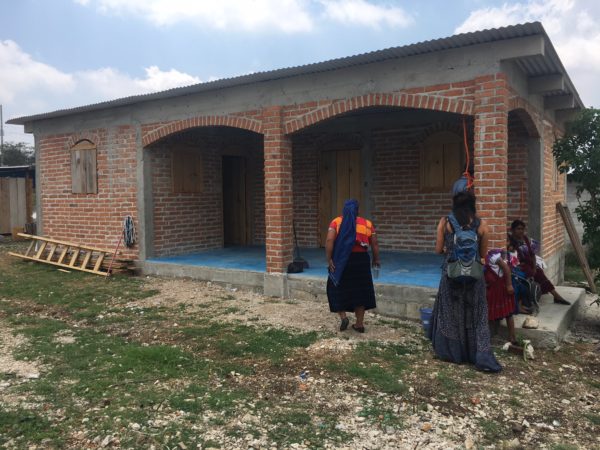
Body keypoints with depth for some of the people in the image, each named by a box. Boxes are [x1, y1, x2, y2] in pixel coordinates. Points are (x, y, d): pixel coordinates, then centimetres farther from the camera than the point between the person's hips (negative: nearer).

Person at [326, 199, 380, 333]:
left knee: (338, 289, 14)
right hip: (361, 260, 2)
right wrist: (376, 259, 19)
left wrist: (329, 259, -10)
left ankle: (343, 317, 0)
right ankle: (359, 324, 15)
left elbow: (329, 240, -13)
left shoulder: (336, 222, 1)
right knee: (359, 290, 11)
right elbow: (374, 244, 5)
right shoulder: (367, 223, 6)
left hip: (341, 260, -1)